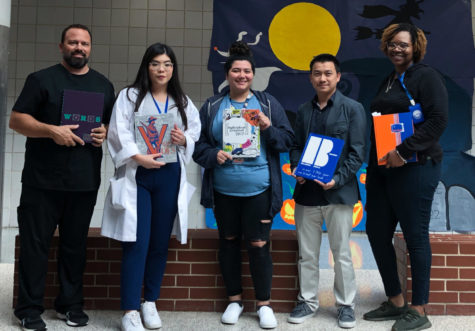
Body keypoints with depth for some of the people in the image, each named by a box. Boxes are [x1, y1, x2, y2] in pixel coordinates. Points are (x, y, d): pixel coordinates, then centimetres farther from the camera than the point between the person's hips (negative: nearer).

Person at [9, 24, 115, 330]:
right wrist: (52, 131, -19)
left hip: (85, 182, 3)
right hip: (43, 180, -3)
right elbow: (16, 120, -3)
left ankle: (71, 305, 22)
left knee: (75, 245, 10)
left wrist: (105, 133, -4)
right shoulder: (41, 79, 2)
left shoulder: (104, 85, 13)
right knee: (35, 244, 3)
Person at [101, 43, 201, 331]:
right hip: (137, 176, -3)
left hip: (170, 177, 3)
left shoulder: (183, 102, 13)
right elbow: (118, 133, -6)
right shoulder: (129, 96, 4)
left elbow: (196, 133, 13)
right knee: (137, 243, -7)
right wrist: (139, 157, -18)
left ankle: (150, 303, 23)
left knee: (160, 243, 8)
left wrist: (184, 139, -8)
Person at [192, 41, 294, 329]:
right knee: (229, 241, 13)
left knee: (259, 245, 0)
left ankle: (264, 304, 19)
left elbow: (287, 141, 1)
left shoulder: (268, 103, 4)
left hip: (259, 189, -2)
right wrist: (214, 155, -14)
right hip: (223, 190, 2)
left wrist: (269, 128, -16)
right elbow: (198, 145, 4)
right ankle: (234, 299, 30)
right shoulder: (211, 106, 5)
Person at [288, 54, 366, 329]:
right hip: (306, 191, 4)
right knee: (307, 253, 11)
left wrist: (338, 179, -17)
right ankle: (308, 302, 25)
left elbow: (357, 151, -6)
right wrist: (296, 168, -5)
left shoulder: (353, 109, -1)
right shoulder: (304, 111, 13)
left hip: (338, 192, -4)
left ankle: (346, 305, 21)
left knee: (342, 253, 6)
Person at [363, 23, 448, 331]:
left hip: (414, 167, -8)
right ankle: (395, 302, 24)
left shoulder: (426, 76, -4)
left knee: (415, 236, -1)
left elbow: (438, 120, -15)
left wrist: (403, 151, -21)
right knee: (377, 232, 8)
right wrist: (374, 161, 11)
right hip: (381, 168, 8)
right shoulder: (388, 81, 19)